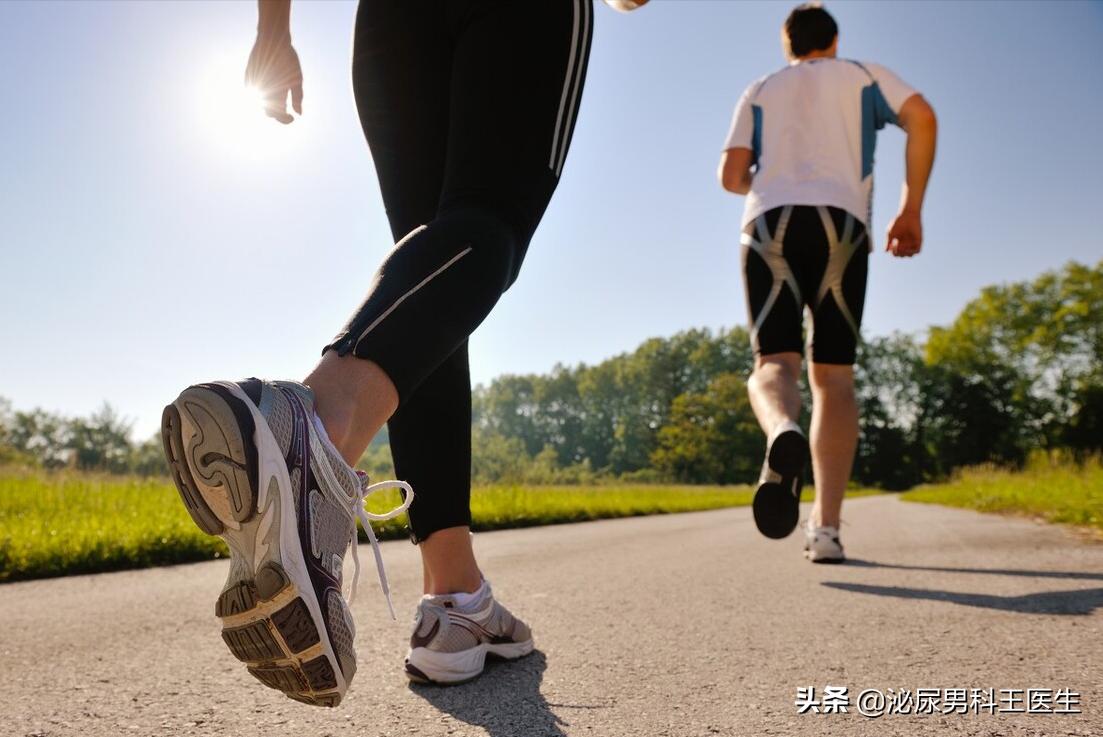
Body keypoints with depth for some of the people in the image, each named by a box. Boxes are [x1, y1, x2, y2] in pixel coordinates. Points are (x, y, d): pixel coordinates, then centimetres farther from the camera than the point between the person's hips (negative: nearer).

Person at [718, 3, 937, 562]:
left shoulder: (759, 91, 25)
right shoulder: (863, 75, 23)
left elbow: (732, 176, 13)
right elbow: (921, 117, 4)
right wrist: (911, 209, 7)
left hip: (769, 225, 1)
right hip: (841, 224, 0)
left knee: (773, 361, -5)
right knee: (833, 375, 1)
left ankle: (782, 434, -43)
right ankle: (826, 527, -9)